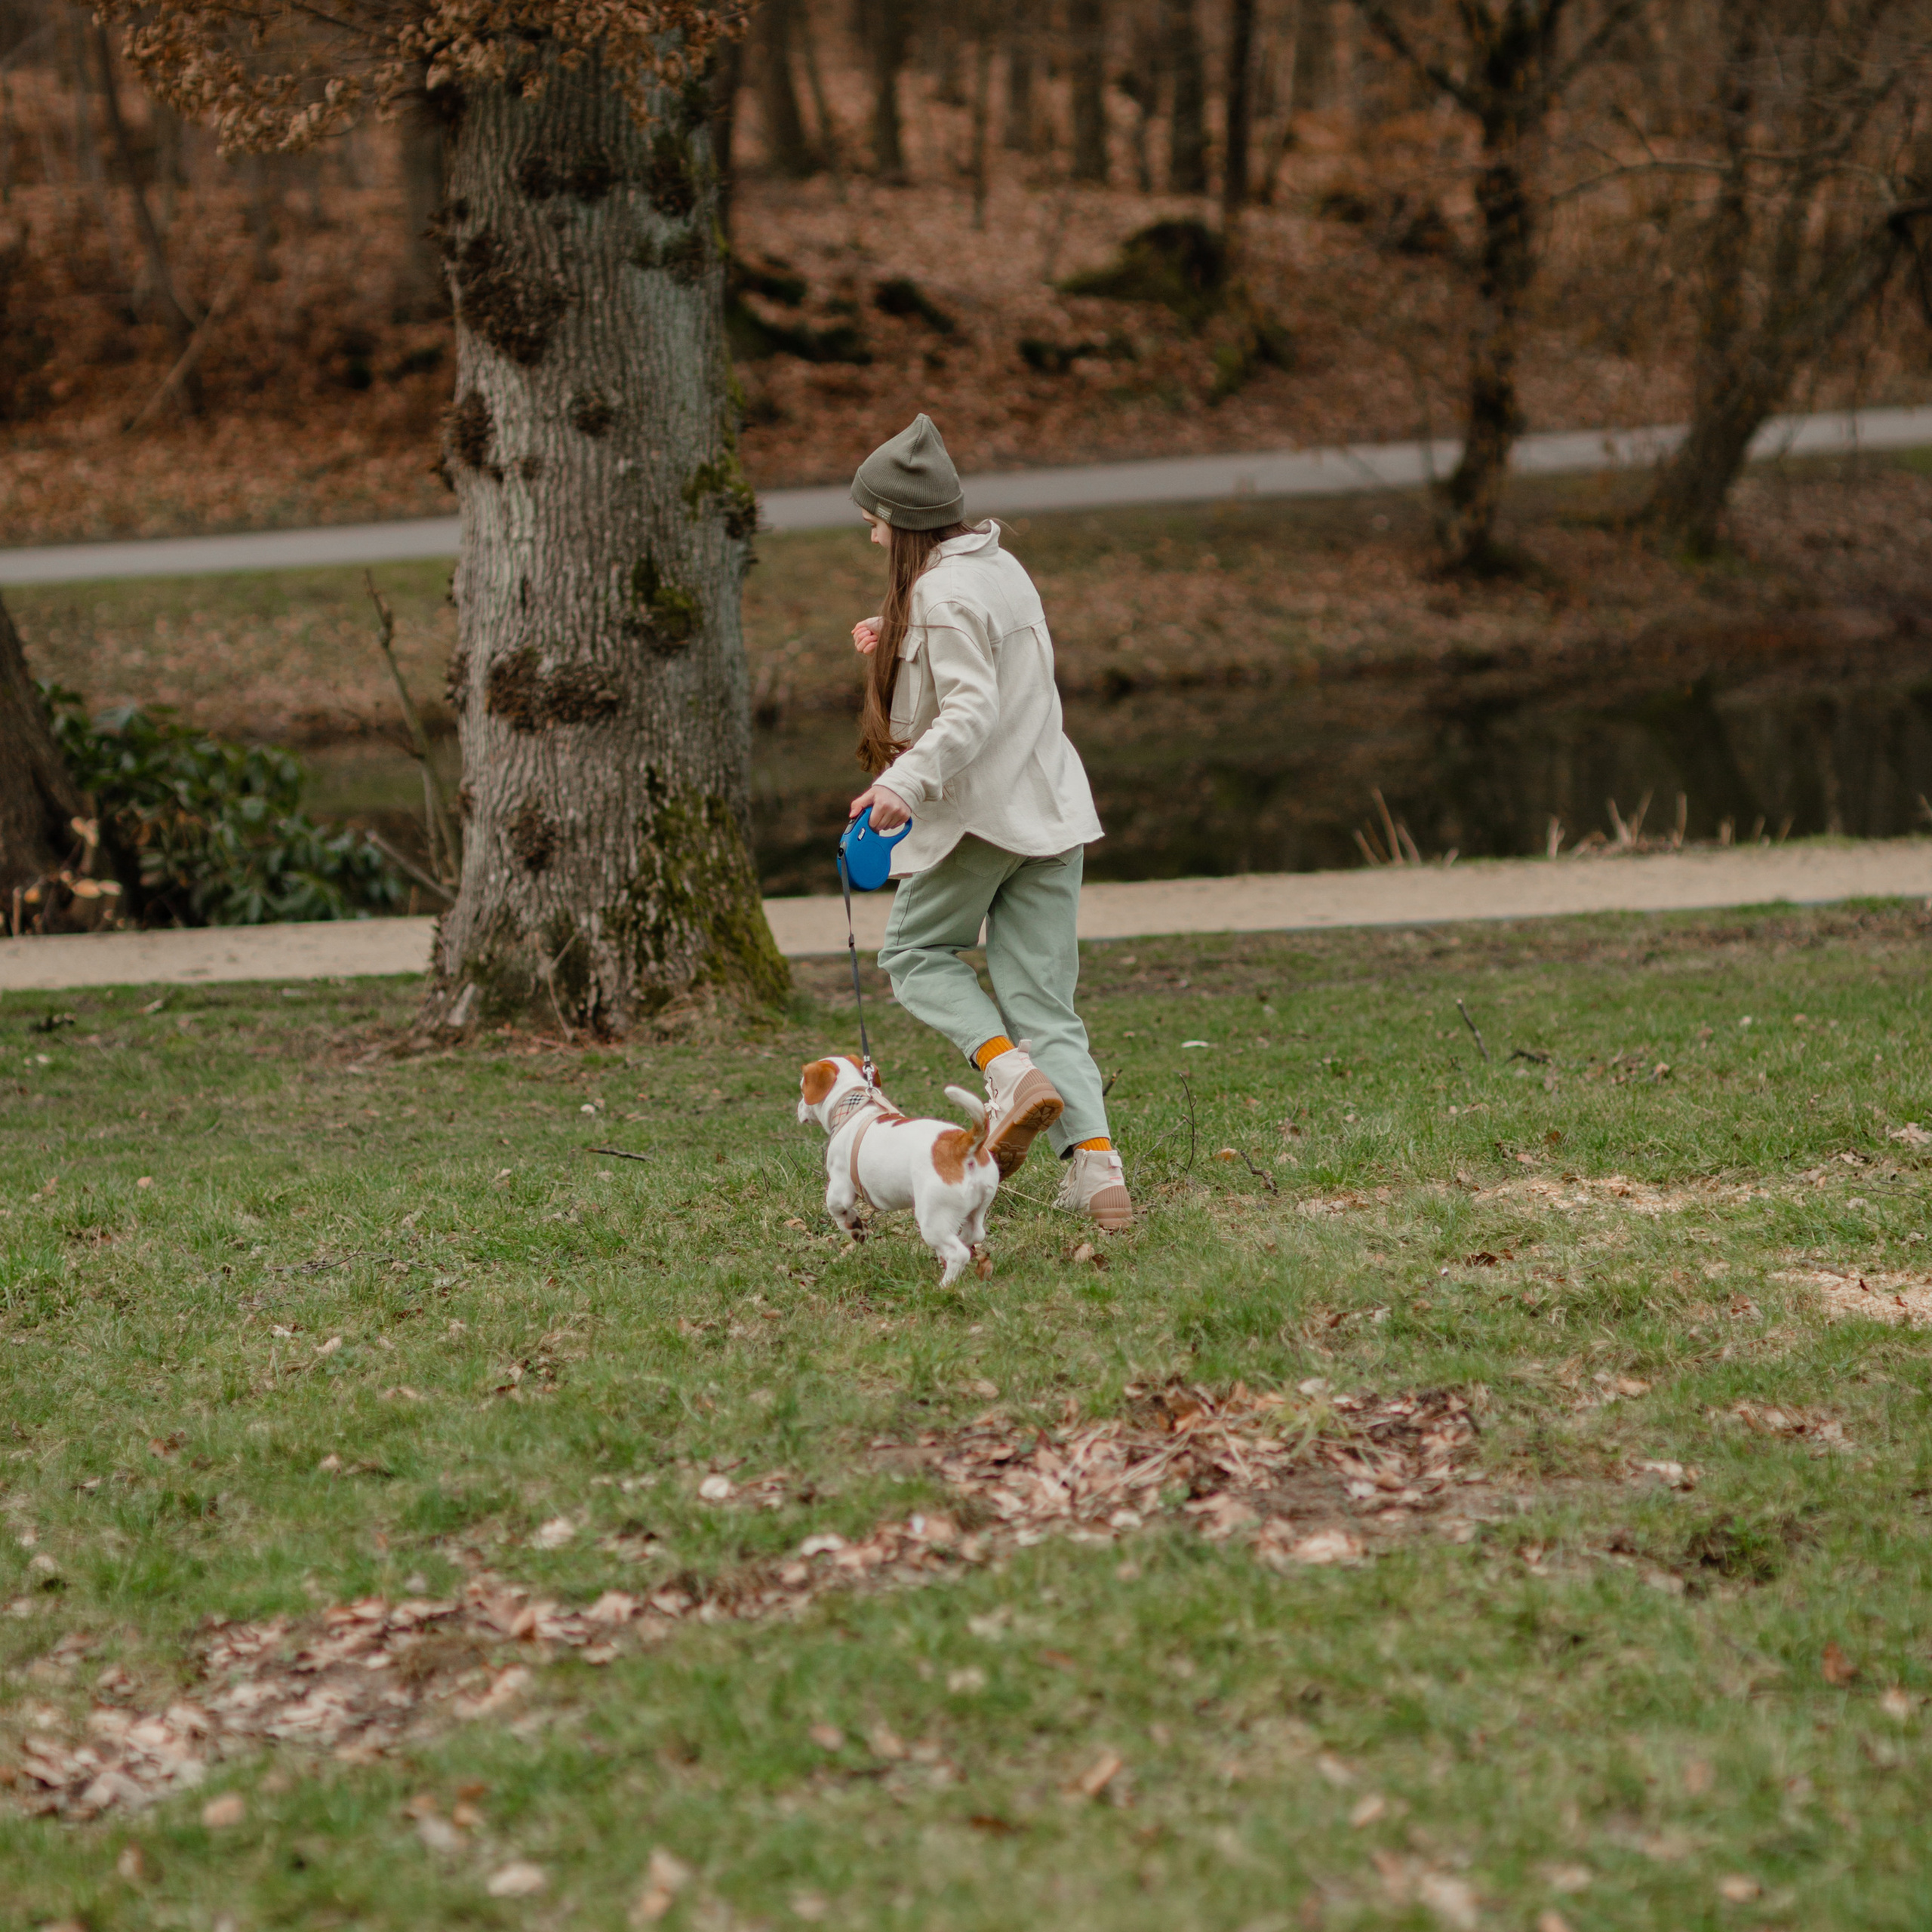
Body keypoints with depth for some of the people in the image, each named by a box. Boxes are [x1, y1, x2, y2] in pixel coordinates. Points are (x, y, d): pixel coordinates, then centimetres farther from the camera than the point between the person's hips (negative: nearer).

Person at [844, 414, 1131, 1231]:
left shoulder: (942, 595, -14)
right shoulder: (1000, 566, 14)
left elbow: (971, 711, -22)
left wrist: (906, 782, -31)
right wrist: (899, 643, 16)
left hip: (980, 811, -8)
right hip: (1052, 810, 8)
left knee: (915, 952, 14)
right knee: (1044, 1000, 6)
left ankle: (1013, 1072, -9)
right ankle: (1097, 1167, -9)